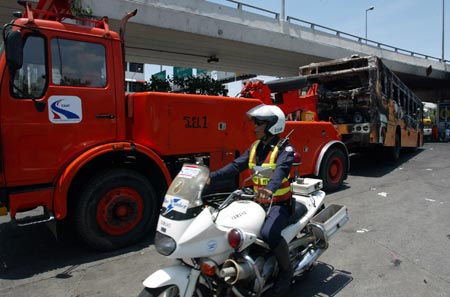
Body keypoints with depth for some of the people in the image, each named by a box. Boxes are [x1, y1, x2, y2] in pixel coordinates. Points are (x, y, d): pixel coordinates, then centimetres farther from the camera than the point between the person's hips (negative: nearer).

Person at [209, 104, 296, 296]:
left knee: (269, 234, -32)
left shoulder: (285, 149, -12)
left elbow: (281, 170, -32)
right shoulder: (255, 147, 8)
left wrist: (270, 188, -54)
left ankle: (286, 270, -2)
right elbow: (236, 165, -1)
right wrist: (211, 177, -13)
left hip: (279, 203, -7)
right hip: (258, 202, 7)